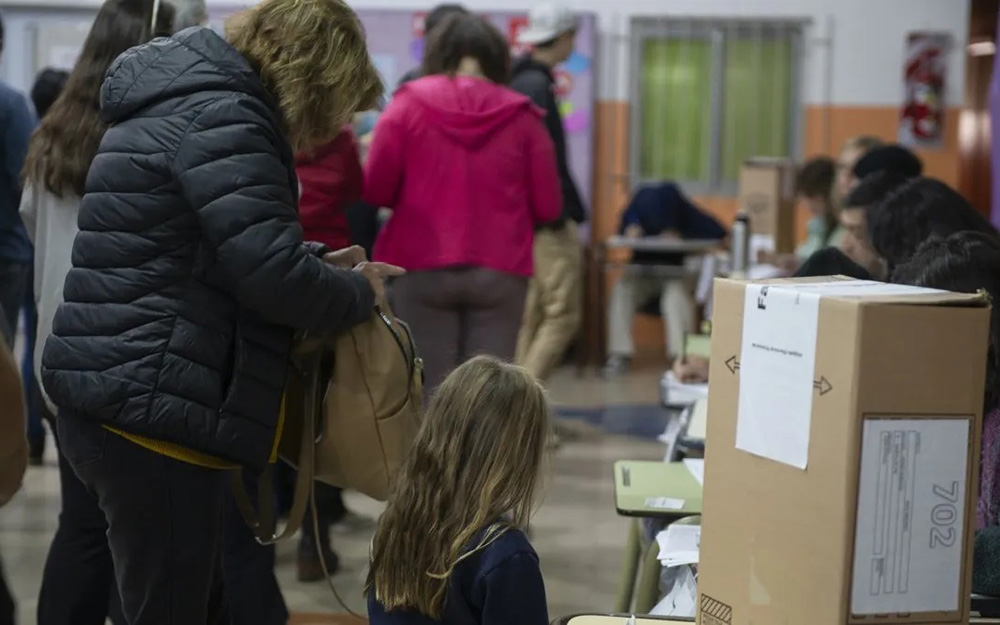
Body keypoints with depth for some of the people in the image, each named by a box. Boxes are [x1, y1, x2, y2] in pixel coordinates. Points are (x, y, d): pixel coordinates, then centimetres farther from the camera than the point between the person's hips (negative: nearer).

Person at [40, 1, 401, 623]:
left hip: (122, 401, 10)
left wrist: (319, 264, 13)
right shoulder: (220, 119, -15)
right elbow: (272, 274, -22)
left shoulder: (185, 103, 18)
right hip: (152, 409, -10)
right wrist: (356, 292, -2)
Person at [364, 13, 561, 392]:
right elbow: (548, 206, 4)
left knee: (432, 392, 5)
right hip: (500, 272, 0)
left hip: (422, 269, 0)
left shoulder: (410, 103, 0)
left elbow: (375, 189, -1)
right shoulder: (521, 114, 2)